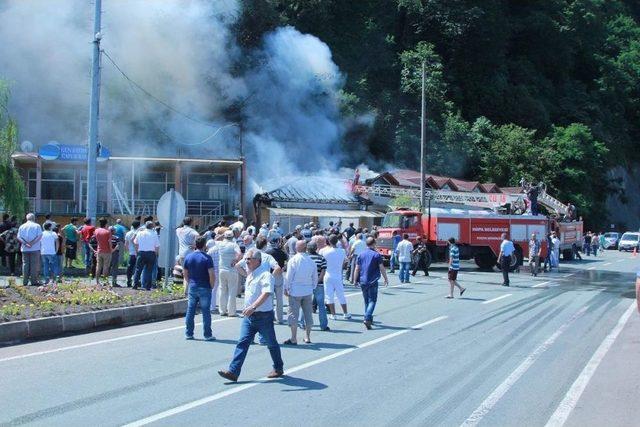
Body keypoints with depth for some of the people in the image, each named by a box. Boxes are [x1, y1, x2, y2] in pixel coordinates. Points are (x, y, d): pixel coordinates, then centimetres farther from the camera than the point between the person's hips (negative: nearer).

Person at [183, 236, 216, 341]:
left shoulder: (188, 257, 3)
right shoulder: (207, 258, -13)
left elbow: (185, 273, 10)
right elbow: (212, 274, -17)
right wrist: (212, 285, -2)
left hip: (192, 288, 4)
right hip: (204, 288, -4)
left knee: (190, 311, 10)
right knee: (206, 311, 2)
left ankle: (188, 333, 14)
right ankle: (208, 335, 6)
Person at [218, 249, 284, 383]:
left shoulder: (265, 275, -17)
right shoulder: (250, 275, 11)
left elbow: (266, 294, -30)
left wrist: (253, 307, -39)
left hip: (263, 316, -7)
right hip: (249, 315, 7)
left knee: (271, 344, 10)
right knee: (243, 342, -3)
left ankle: (278, 369, 28)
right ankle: (233, 372, -9)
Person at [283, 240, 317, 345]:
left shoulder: (293, 260, -10)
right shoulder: (311, 261, 0)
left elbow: (288, 276, -7)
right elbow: (315, 278, 8)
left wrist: (286, 289, 3)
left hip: (295, 291, -4)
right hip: (308, 291, 4)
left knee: (294, 314, 0)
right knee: (308, 314, 12)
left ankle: (294, 339, 0)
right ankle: (307, 337, 18)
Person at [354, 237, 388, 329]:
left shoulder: (361, 255, 5)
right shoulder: (377, 255, -6)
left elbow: (357, 269, 4)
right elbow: (382, 268, -6)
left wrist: (356, 280, 12)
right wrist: (386, 279, 5)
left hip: (362, 281, 4)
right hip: (373, 281, -4)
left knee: (366, 300, 17)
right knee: (372, 301, -4)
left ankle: (369, 319, 24)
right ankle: (367, 318, -22)